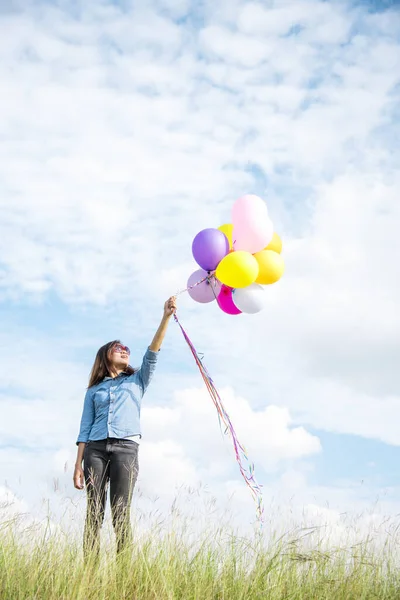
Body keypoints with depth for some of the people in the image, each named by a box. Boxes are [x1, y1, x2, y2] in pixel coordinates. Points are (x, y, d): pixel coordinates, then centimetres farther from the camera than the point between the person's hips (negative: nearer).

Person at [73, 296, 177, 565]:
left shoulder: (136, 381, 22)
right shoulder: (94, 390, 21)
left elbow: (153, 353, 8)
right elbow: (85, 428, 14)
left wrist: (166, 316, -3)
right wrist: (78, 464, 2)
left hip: (126, 448, -1)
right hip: (96, 449, 1)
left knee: (121, 512, -11)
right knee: (94, 512, -7)